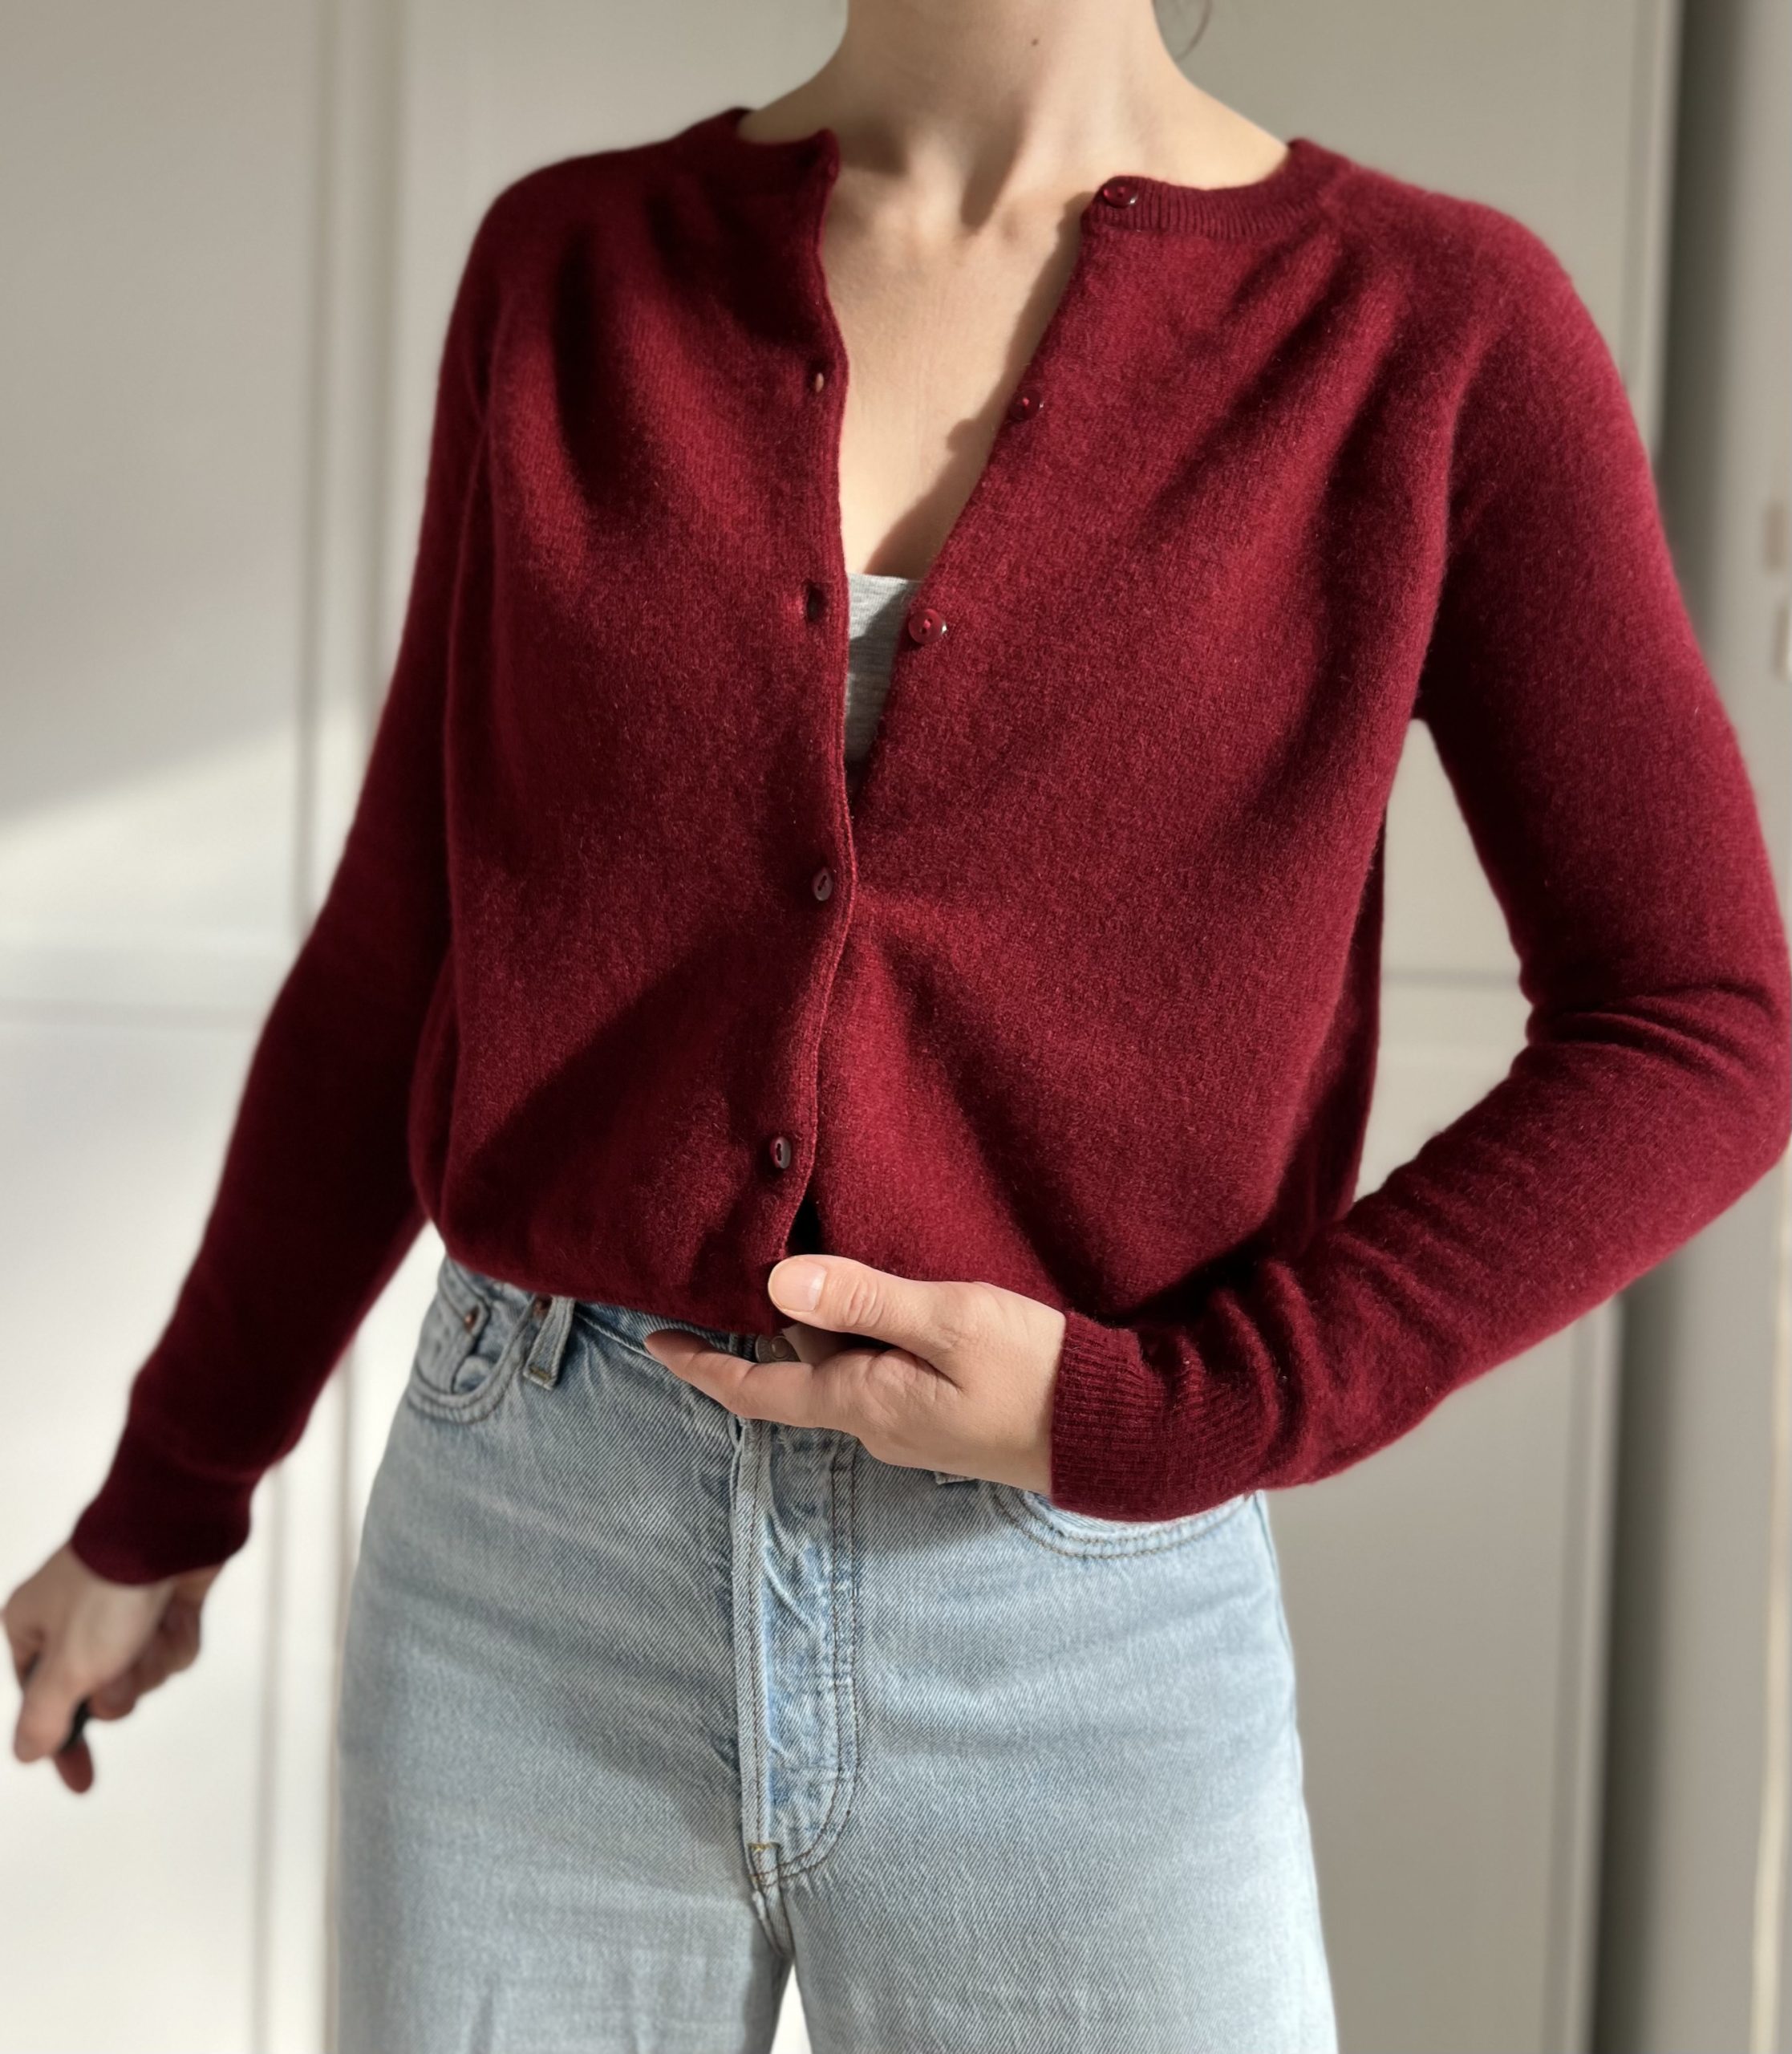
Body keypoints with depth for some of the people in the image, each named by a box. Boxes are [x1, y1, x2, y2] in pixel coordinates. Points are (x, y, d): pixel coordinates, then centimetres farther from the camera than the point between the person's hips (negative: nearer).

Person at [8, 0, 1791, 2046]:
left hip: (1084, 1647, -1)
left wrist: (1150, 1423, -13)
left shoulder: (1434, 321, -5)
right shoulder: (576, 271, 2)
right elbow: (415, 951, 8)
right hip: (539, 1580, 2)